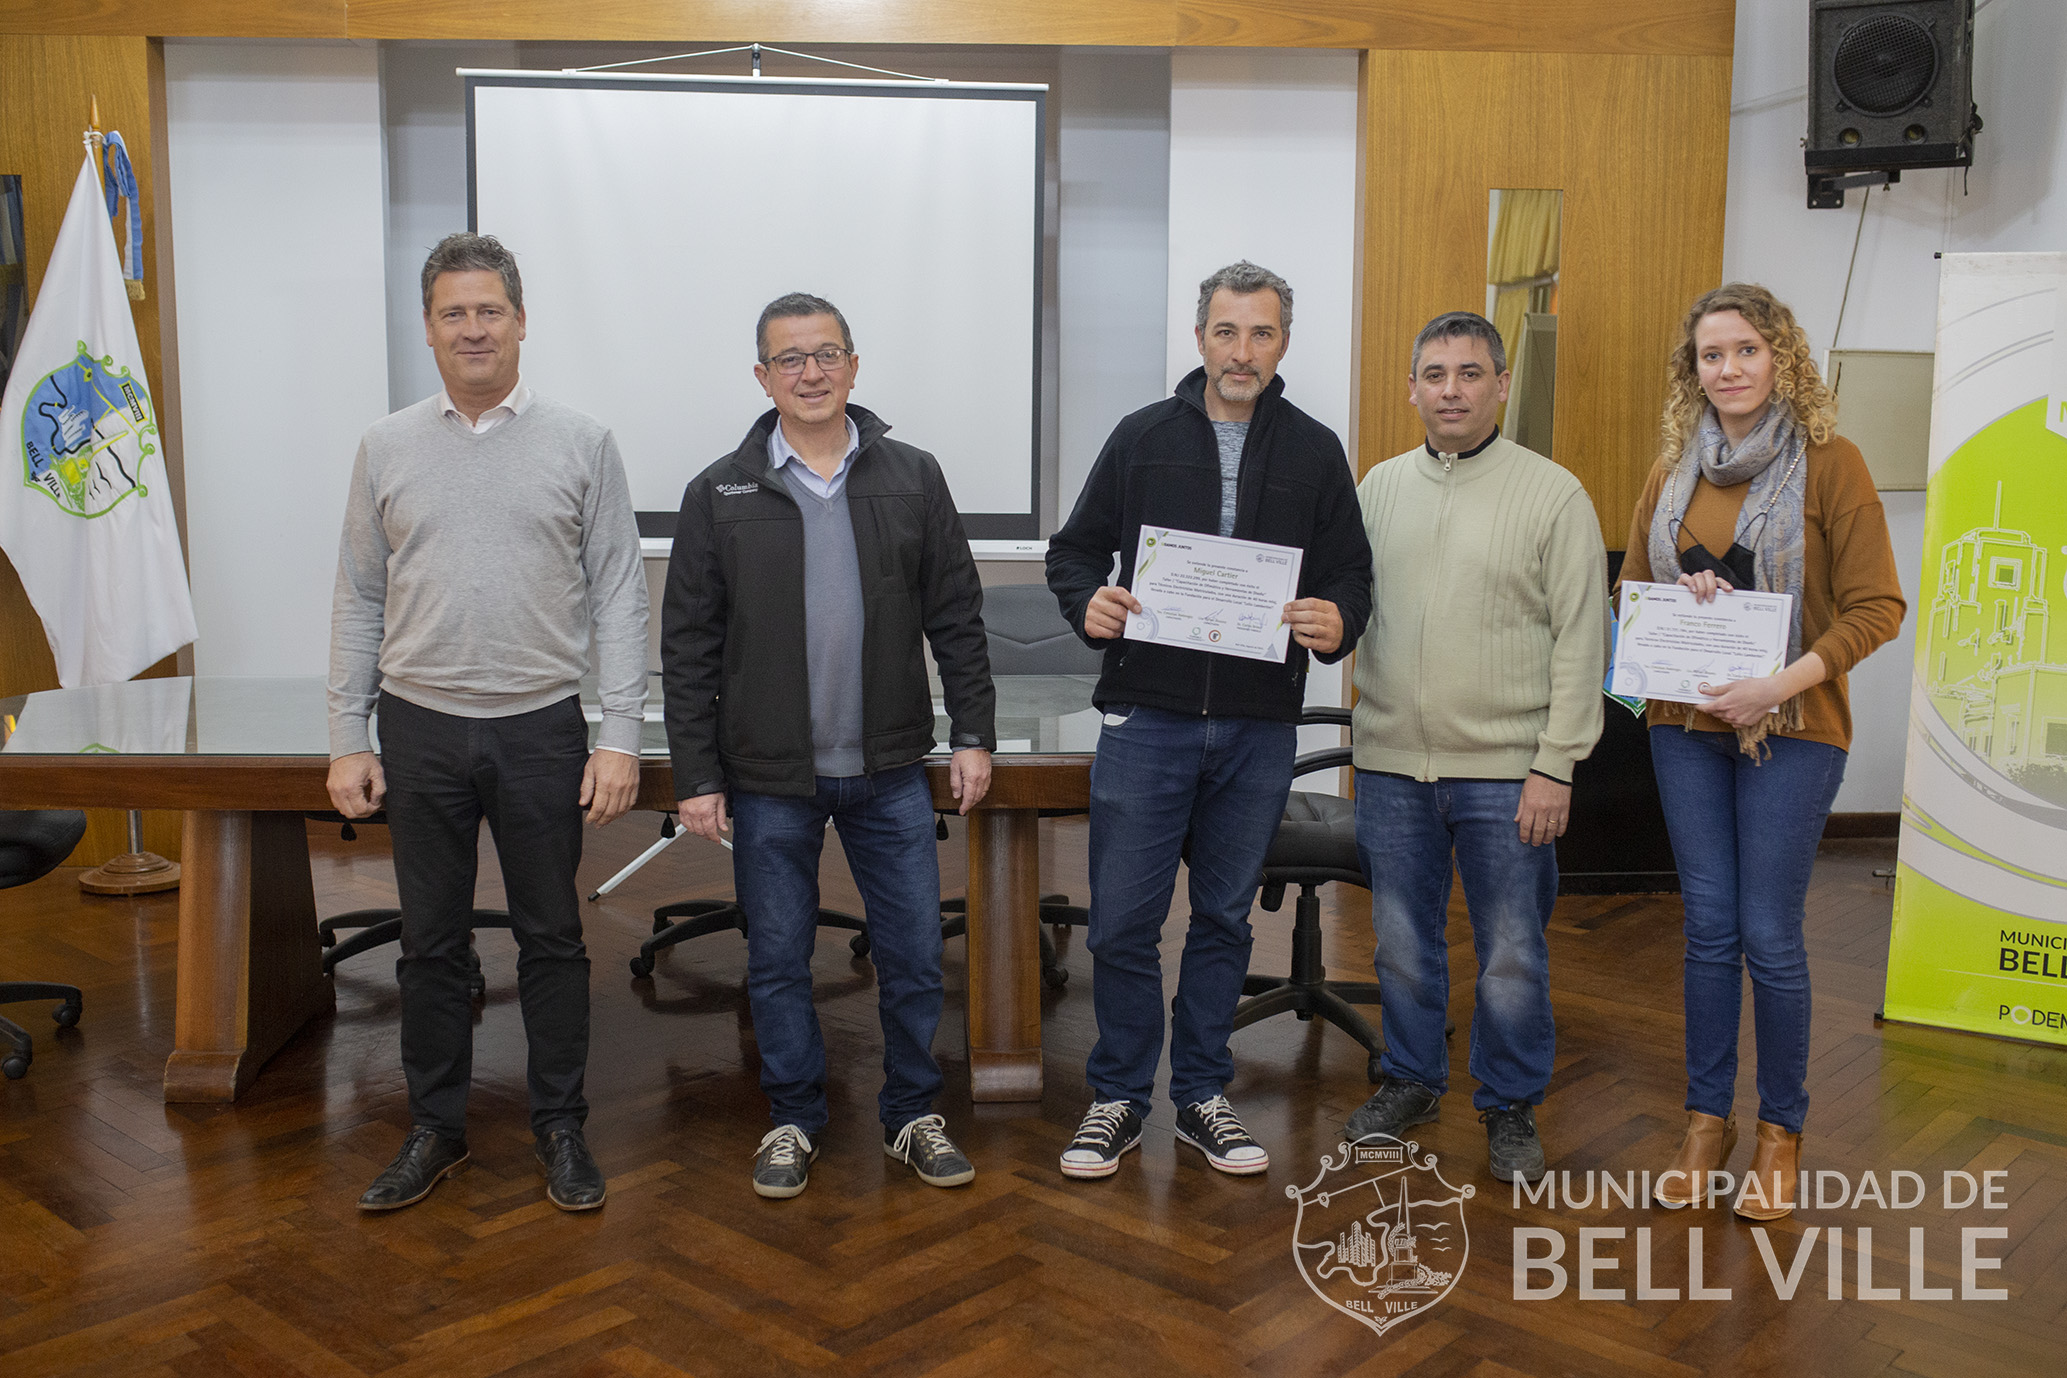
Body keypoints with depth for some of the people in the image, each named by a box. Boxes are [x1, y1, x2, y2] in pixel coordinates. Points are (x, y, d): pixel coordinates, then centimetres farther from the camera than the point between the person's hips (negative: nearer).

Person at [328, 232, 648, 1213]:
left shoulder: (581, 443, 1)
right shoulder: (388, 447, 6)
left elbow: (619, 597, -1)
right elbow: (358, 603, 9)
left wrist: (620, 736, -8)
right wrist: (347, 741, 3)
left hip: (541, 728, -1)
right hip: (420, 728, 2)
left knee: (551, 939, 7)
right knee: (431, 942, 10)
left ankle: (561, 1129, 21)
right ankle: (436, 1130, 25)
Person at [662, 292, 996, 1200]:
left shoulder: (912, 479, 3)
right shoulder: (721, 495, 0)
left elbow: (957, 617, 6)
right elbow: (688, 648, 0)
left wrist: (973, 733, 1)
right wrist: (696, 775, -4)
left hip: (890, 772, 1)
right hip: (770, 781, 0)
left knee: (915, 954, 6)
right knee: (778, 962, 10)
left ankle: (911, 1115, 25)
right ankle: (794, 1121, 28)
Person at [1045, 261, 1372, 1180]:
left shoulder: (1315, 452, 9)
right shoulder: (1143, 437, 6)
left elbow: (1351, 572, 10)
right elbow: (1075, 548, 10)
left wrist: (1338, 623, -13)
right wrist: (1088, 604, -12)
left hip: (1259, 729, 1)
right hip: (1147, 717, -1)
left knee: (1224, 918, 12)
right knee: (1122, 921, 0)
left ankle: (1202, 1096, 26)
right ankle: (1118, 1098, 17)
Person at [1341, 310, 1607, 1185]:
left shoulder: (1553, 495, -4)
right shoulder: (1379, 487, 8)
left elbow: (1579, 642, -6)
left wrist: (1555, 765, -11)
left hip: (1505, 769, -3)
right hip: (1392, 761, 4)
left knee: (1512, 952, 6)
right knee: (1402, 939, 15)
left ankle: (1511, 1107, 23)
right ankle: (1409, 1080, 33)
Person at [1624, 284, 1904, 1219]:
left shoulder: (1829, 463, -5)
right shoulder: (1674, 468, 9)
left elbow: (1877, 607, -9)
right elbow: (1632, 588, 15)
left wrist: (1782, 683, -20)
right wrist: (1677, 602, -8)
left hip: (1790, 730, -4)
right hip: (1685, 725, 4)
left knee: (1770, 936, 0)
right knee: (1708, 930, 9)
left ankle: (1779, 1130, 18)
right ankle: (1707, 1119, 21)